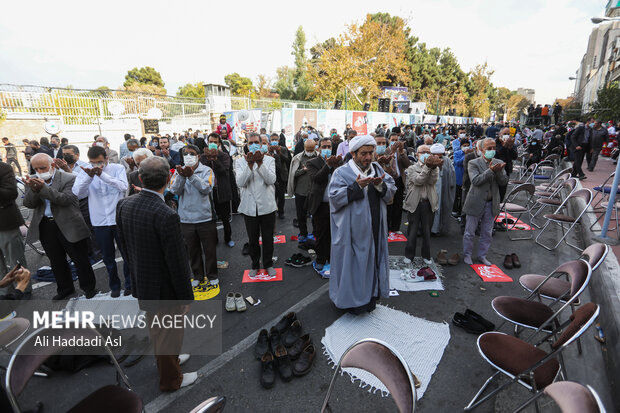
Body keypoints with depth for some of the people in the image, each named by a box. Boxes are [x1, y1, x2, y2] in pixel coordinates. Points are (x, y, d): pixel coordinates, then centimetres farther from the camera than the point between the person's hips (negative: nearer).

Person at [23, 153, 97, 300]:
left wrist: (43, 188, -28)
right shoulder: (32, 181, 5)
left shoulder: (69, 179, -10)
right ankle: (65, 288, 33)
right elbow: (29, 204, -2)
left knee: (80, 259, 5)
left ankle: (88, 287, 23)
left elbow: (66, 199, -20)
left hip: (69, 227, -5)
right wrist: (33, 190, -21)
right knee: (56, 261, 17)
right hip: (45, 227, 5)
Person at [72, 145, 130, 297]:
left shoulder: (118, 168, -4)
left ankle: (129, 284, 28)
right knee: (108, 258, 15)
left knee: (127, 254, 9)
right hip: (100, 221, 2)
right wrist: (89, 177, -25)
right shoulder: (86, 171, 2)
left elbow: (123, 187, -20)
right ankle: (114, 286, 32)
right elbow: (77, 193, -11)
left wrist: (102, 174, -27)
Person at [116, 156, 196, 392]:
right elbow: (177, 261, -26)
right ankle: (170, 380, 38)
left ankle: (168, 359, 54)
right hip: (164, 288, -7)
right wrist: (186, 297, -13)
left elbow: (123, 244, 5)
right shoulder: (167, 216, -31)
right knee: (169, 334, 16)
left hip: (141, 282, 8)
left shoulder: (124, 205, -8)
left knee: (155, 328, 29)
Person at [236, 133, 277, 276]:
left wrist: (260, 163, -25)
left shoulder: (269, 160, 1)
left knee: (268, 238, 11)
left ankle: (268, 264, 31)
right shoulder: (240, 161, 1)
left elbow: (271, 180, -15)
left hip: (267, 206, 0)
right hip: (249, 207, 0)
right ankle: (255, 265, 33)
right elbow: (240, 183, -14)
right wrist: (250, 164, -24)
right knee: (253, 239, 13)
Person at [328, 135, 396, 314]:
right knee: (353, 262, 4)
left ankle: (370, 296, 31)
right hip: (352, 231, -5)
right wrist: (357, 186, -25)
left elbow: (392, 190, 4)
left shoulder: (377, 169, 10)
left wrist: (381, 185, -17)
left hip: (374, 229, 5)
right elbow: (335, 196, -17)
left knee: (373, 259, 14)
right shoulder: (342, 173, -6)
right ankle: (351, 299, 21)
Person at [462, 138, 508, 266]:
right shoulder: (473, 163, -8)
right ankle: (467, 255, 24)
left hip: (491, 204, 4)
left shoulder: (498, 163, 5)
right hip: (476, 203, -4)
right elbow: (475, 180, -20)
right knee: (470, 232, 7)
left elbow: (504, 182, -2)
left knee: (487, 233, 13)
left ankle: (482, 255, 29)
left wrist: (499, 171, -20)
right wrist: (491, 171, -27)